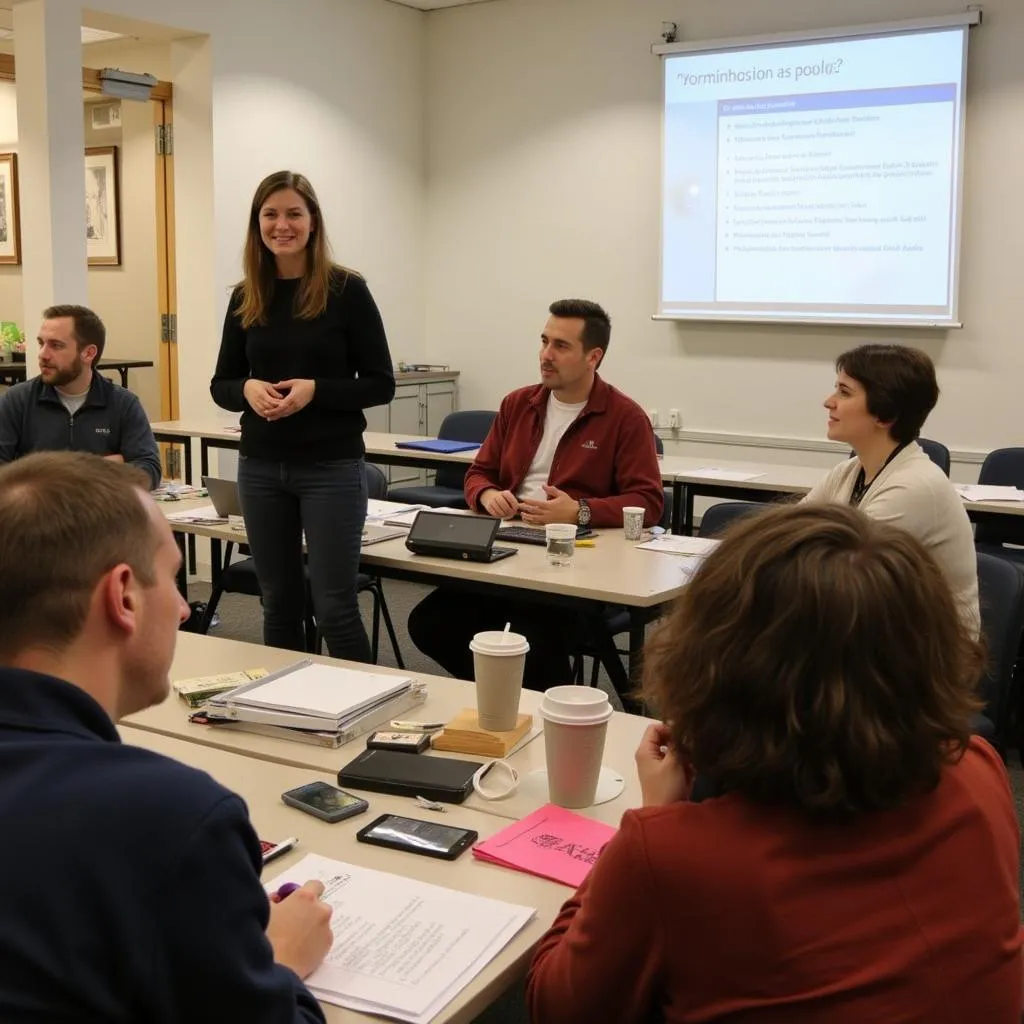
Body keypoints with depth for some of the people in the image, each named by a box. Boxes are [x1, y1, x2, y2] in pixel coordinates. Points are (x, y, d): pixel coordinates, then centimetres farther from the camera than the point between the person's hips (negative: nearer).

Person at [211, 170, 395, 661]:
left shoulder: (346, 290, -5)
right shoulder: (245, 298, 6)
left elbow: (381, 384, -5)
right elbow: (221, 384, 11)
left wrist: (314, 390, -20)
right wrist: (247, 389, -12)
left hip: (331, 467, -4)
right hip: (261, 467, 4)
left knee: (334, 605, -2)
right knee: (278, 602, 12)